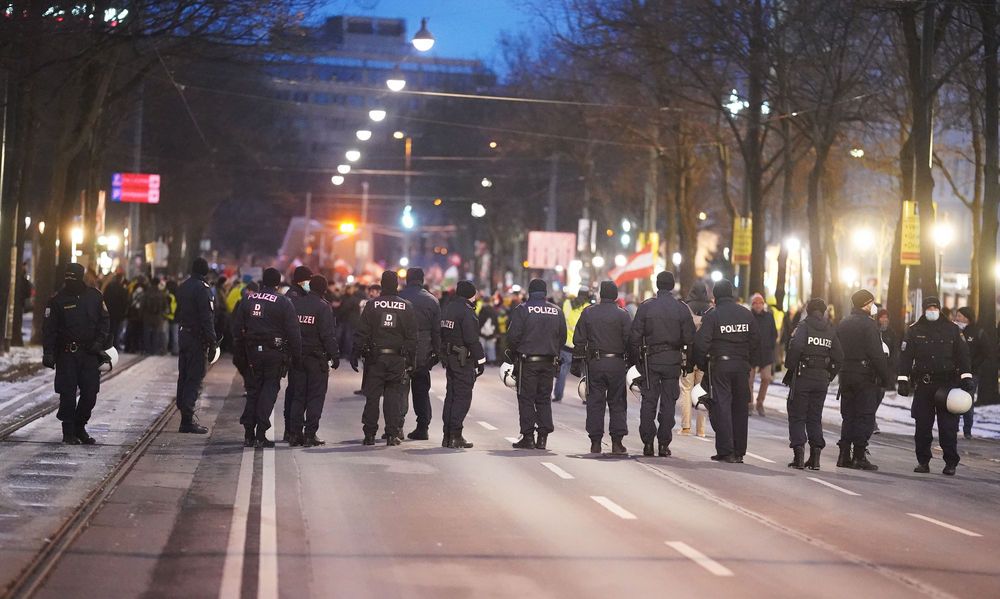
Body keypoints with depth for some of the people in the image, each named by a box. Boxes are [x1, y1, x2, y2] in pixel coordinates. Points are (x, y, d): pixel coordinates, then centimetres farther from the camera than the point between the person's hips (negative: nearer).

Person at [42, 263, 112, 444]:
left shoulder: (95, 296, 4)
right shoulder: (58, 299, -3)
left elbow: (105, 320, 12)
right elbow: (49, 328, -3)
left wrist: (99, 341, -2)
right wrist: (48, 353, -10)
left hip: (91, 353, 2)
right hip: (66, 354, -2)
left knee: (90, 393, 1)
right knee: (68, 394, -2)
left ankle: (80, 428, 19)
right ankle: (69, 432, 8)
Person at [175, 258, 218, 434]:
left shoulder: (182, 287, 12)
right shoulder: (203, 289, -15)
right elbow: (207, 318, -18)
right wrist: (212, 341, -16)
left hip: (183, 334, 8)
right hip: (197, 338, -8)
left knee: (184, 375, 13)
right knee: (195, 376, -7)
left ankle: (184, 412, 19)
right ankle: (187, 419, -11)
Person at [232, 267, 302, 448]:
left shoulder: (248, 299, 6)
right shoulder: (283, 302, -7)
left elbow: (237, 328, 9)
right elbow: (293, 332, -9)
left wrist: (238, 353, 15)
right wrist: (296, 356, -3)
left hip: (253, 351, 4)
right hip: (275, 352, -4)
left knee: (253, 390, 12)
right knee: (269, 390, 2)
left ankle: (249, 434, 10)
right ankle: (261, 434, -5)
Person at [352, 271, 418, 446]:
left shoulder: (371, 305, -3)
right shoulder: (407, 307, 1)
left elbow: (362, 333, -4)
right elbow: (412, 336, 3)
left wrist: (355, 354, 0)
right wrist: (411, 359, 8)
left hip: (375, 357, -1)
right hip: (398, 359, 1)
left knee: (372, 396, 5)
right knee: (394, 396, 5)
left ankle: (369, 435, 5)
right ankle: (393, 434, 1)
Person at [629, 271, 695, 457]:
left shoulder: (645, 307, -2)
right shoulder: (682, 309, -1)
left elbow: (635, 337, -3)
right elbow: (689, 339, -1)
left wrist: (637, 360, 4)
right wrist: (687, 362, 10)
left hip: (650, 359, 0)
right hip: (673, 360, 0)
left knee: (648, 401, 5)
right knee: (668, 402, 4)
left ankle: (647, 443, 2)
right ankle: (664, 444, 3)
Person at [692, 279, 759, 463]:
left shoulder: (712, 315, -9)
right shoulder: (746, 314, 6)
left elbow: (701, 343, -13)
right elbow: (756, 341, 9)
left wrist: (701, 364, 0)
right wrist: (750, 362, 15)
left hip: (719, 366, -4)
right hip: (742, 366, 4)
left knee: (721, 407, -2)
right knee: (740, 408, 10)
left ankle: (726, 451, -7)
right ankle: (739, 451, 14)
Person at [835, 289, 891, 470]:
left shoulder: (842, 324, 12)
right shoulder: (868, 324, -11)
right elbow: (876, 354, -16)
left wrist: (841, 370, 16)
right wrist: (885, 376, -11)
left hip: (846, 375, 7)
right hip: (865, 376, -7)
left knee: (848, 416, 12)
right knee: (865, 417, -3)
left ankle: (844, 455, 9)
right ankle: (859, 456, -6)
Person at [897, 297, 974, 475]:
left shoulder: (953, 329, 7)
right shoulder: (914, 330, 7)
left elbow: (963, 354, 7)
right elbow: (906, 356, 5)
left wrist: (967, 377, -2)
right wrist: (903, 379, -2)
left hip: (948, 384, -1)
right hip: (923, 385, 1)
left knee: (948, 427, -4)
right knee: (922, 426, 2)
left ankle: (951, 463, 3)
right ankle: (923, 461, 12)